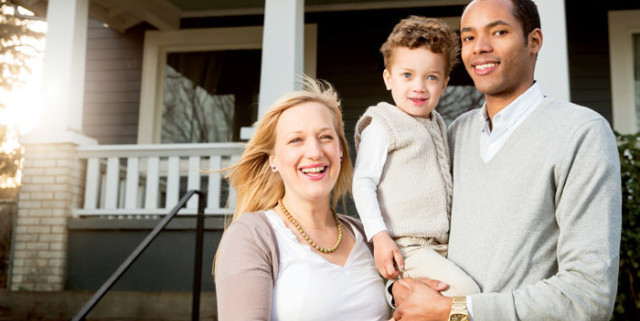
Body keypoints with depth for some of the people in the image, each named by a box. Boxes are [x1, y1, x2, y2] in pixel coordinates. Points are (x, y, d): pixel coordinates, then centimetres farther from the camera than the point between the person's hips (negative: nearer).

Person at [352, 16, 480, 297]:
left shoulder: (437, 124, 18)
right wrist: (378, 236, -20)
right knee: (466, 292, -22)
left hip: (442, 246, 8)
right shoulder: (381, 126, -5)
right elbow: (363, 182, -11)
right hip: (404, 247, -8)